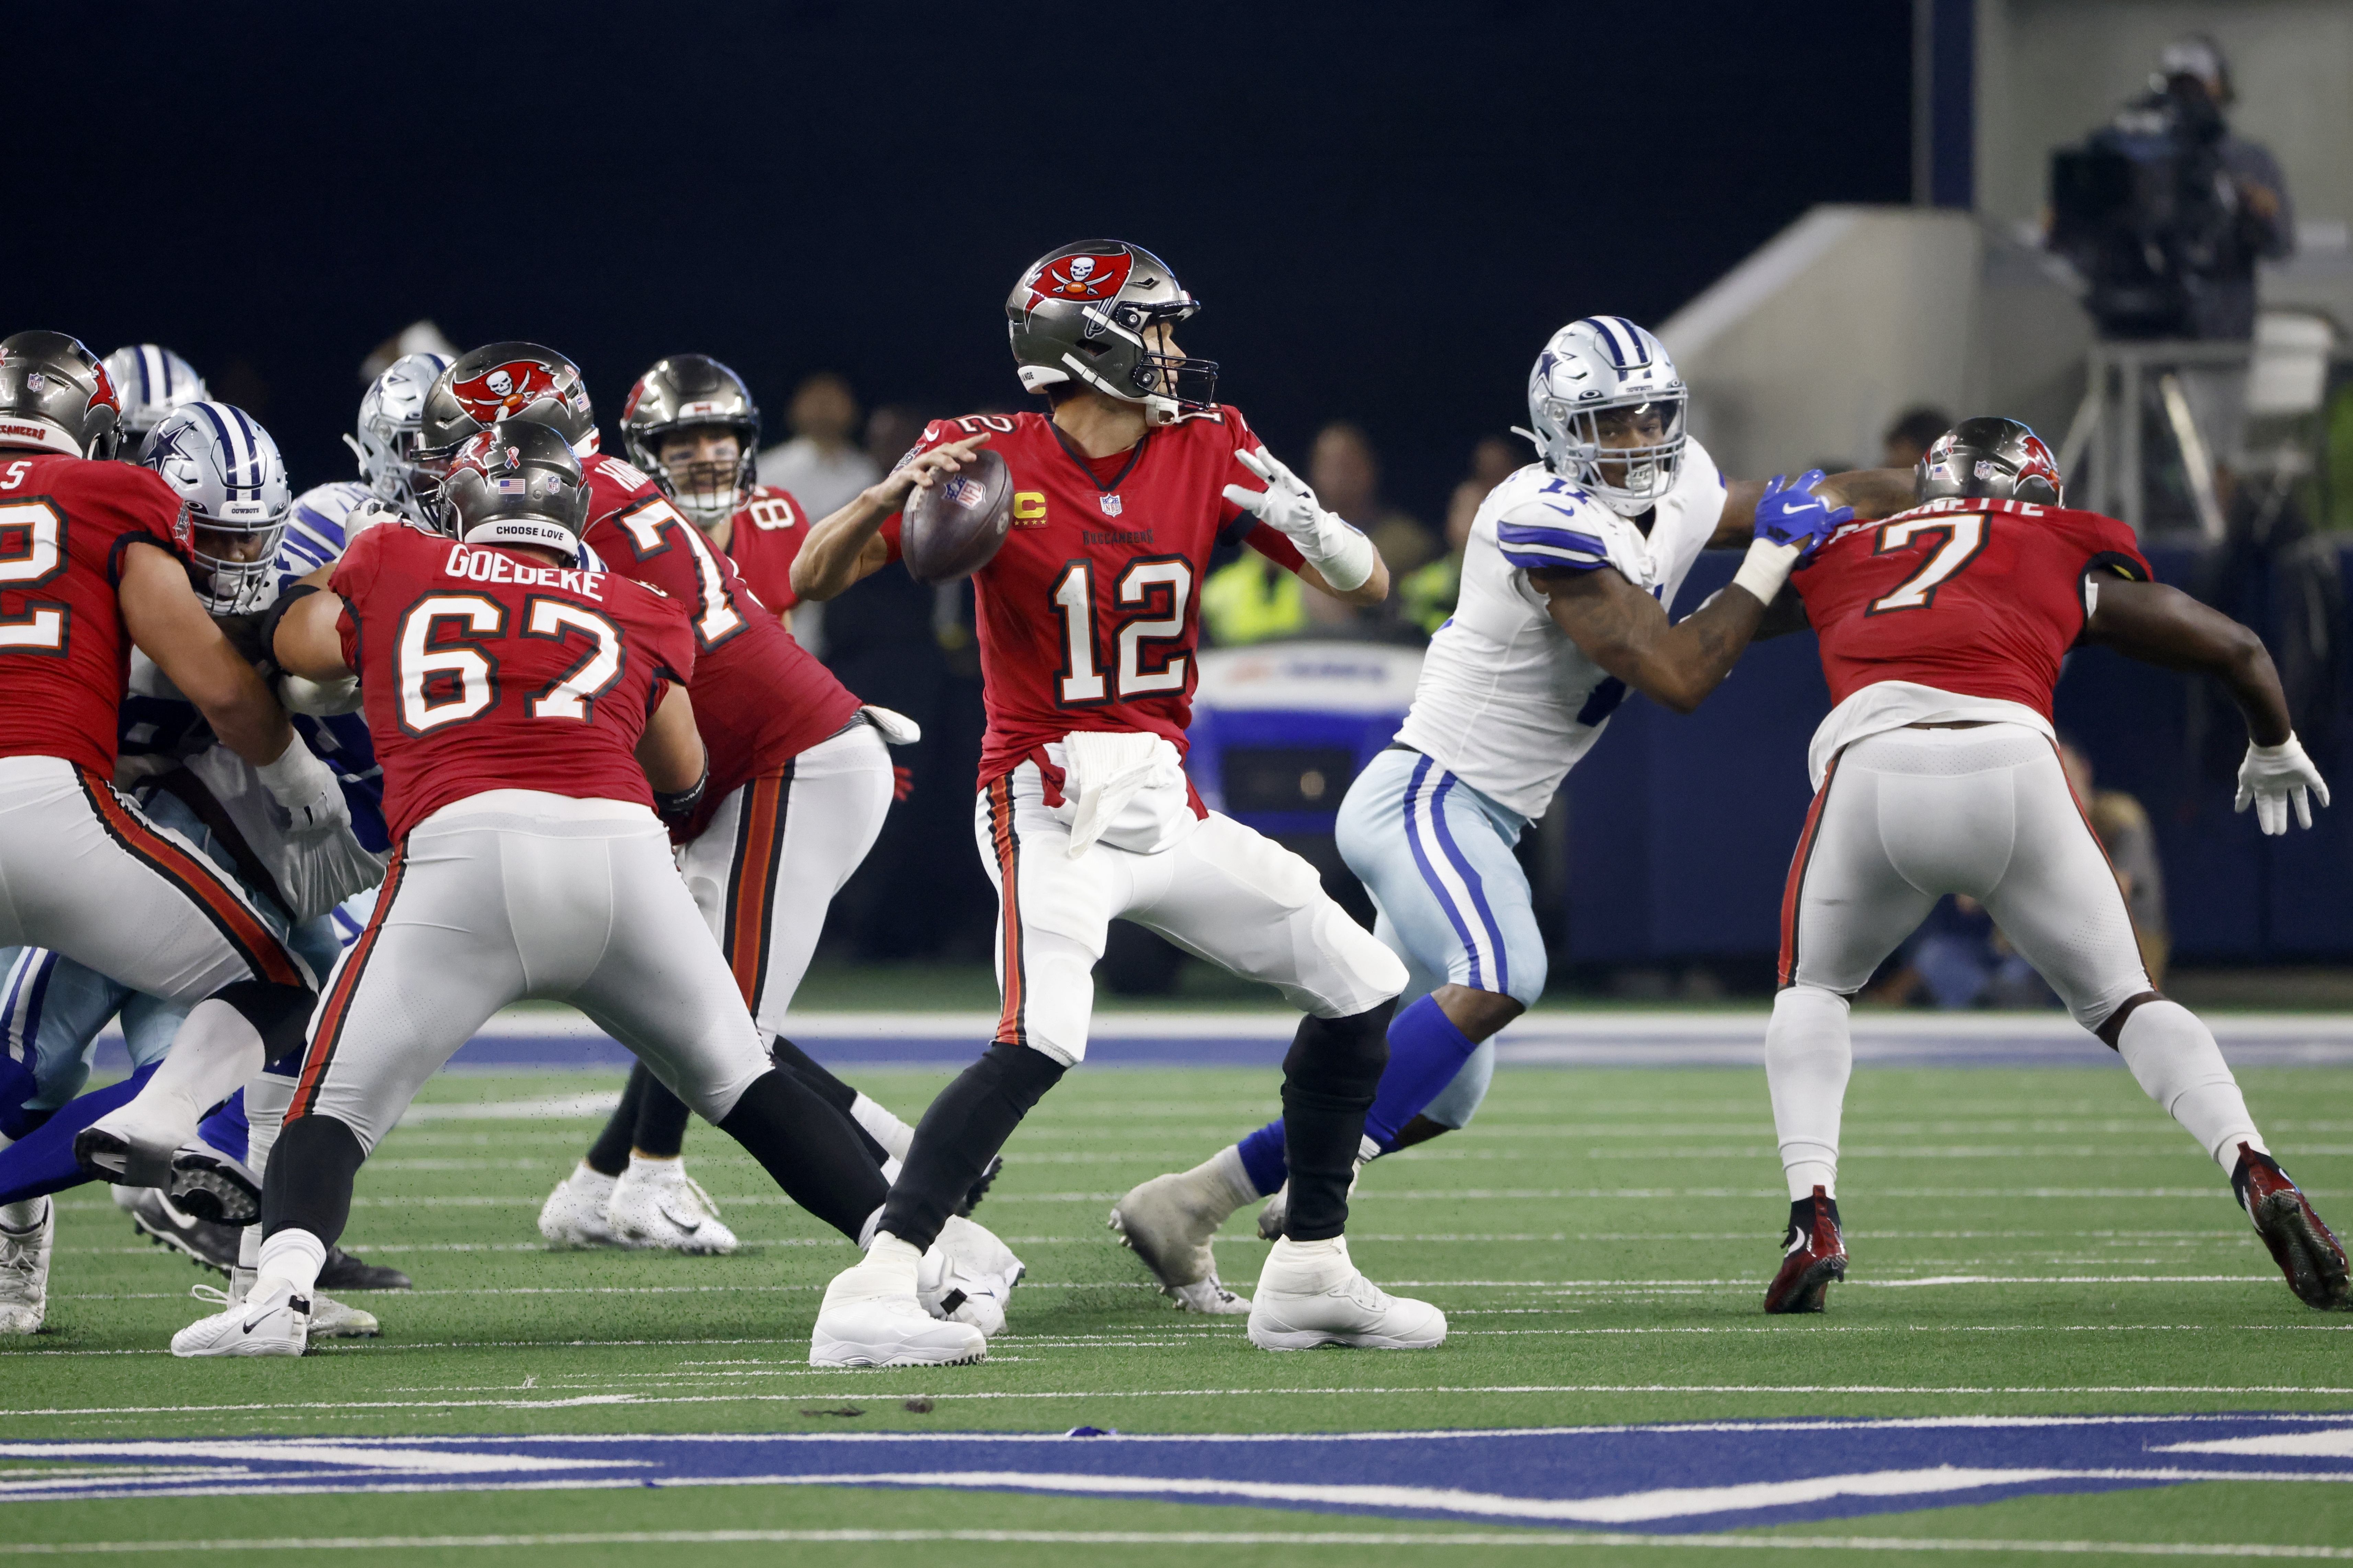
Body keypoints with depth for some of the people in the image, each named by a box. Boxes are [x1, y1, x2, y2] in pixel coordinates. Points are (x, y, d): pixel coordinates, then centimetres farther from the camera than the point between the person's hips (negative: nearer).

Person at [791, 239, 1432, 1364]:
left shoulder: (1206, 450, 3)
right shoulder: (990, 459, -10)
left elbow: (1368, 588, 4)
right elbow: (814, 578, -12)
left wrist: (1306, 527, -18)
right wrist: (897, 491, -32)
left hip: (1165, 807, 7)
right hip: (1046, 807, -7)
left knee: (1360, 990, 11)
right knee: (1041, 1041, -28)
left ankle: (1310, 1275, 22)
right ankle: (871, 1295, -30)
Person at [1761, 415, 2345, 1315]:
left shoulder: (1837, 554, 31)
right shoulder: (2068, 555, 29)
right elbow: (2237, 650, 37)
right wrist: (2274, 754, 56)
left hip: (1872, 767, 0)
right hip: (2013, 765, 0)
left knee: (1814, 987, 27)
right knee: (2120, 1003, 19)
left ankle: (1813, 1213, 5)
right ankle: (2255, 1171, -3)